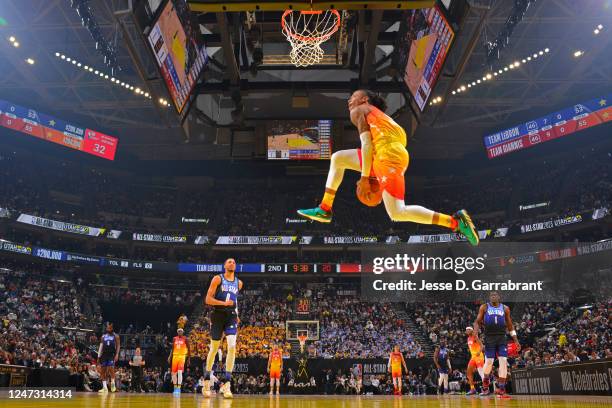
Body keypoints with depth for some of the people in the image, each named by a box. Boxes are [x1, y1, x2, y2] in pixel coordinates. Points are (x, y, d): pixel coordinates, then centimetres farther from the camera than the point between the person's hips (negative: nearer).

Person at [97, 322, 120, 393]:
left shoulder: (115, 336, 3)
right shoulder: (103, 336, 13)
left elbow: (118, 345, -2)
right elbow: (101, 346, 13)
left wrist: (117, 355, -13)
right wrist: (99, 356, 6)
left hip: (112, 355, -5)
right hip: (104, 355, 5)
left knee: (111, 369, -18)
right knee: (102, 371, 2)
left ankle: (113, 384, -3)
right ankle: (104, 387, 8)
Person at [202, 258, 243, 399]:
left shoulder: (239, 283, 12)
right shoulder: (217, 279, -1)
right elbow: (208, 299, -7)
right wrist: (224, 303, -20)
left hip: (231, 316, 3)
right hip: (218, 315, -2)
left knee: (232, 346, -16)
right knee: (214, 348, 6)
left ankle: (227, 384, -14)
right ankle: (206, 381, 24)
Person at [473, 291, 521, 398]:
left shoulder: (505, 308, 11)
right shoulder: (484, 307, 6)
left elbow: (510, 326, 15)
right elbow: (477, 322, 6)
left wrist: (516, 341, 9)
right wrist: (475, 334, -11)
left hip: (501, 338, 2)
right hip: (489, 338, -1)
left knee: (503, 361, -8)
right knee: (489, 361, -3)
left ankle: (501, 389, -2)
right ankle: (486, 381, 25)